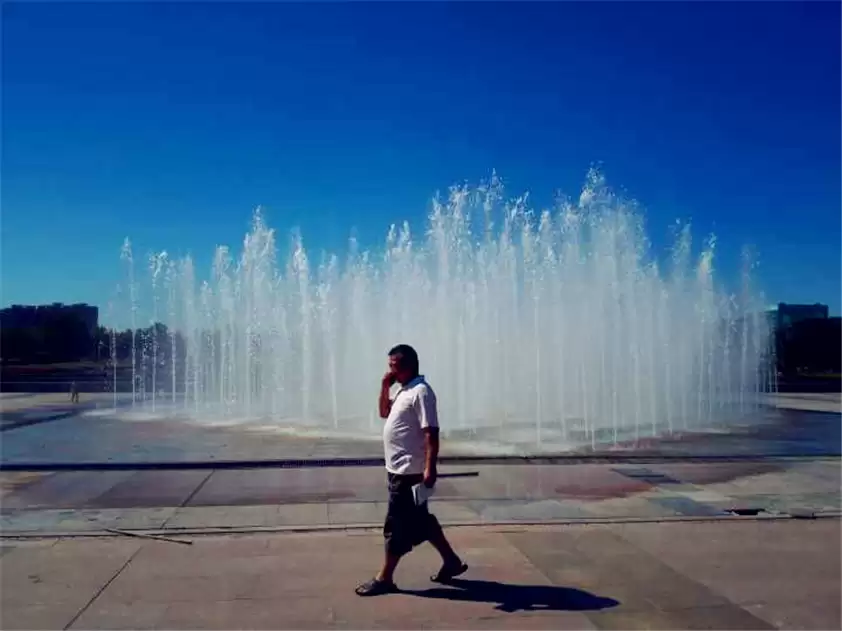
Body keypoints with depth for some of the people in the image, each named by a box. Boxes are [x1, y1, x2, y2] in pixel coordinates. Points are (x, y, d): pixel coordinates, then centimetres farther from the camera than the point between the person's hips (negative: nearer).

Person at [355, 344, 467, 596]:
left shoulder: (421, 392, -18)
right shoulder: (404, 391, 13)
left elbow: (431, 432, -22)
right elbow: (384, 412, 25)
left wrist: (430, 468, -26)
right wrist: (385, 387, 9)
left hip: (410, 471, -10)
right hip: (399, 469, 10)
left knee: (397, 525, 0)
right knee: (420, 521, 17)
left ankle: (384, 578, 11)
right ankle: (451, 561, 28)